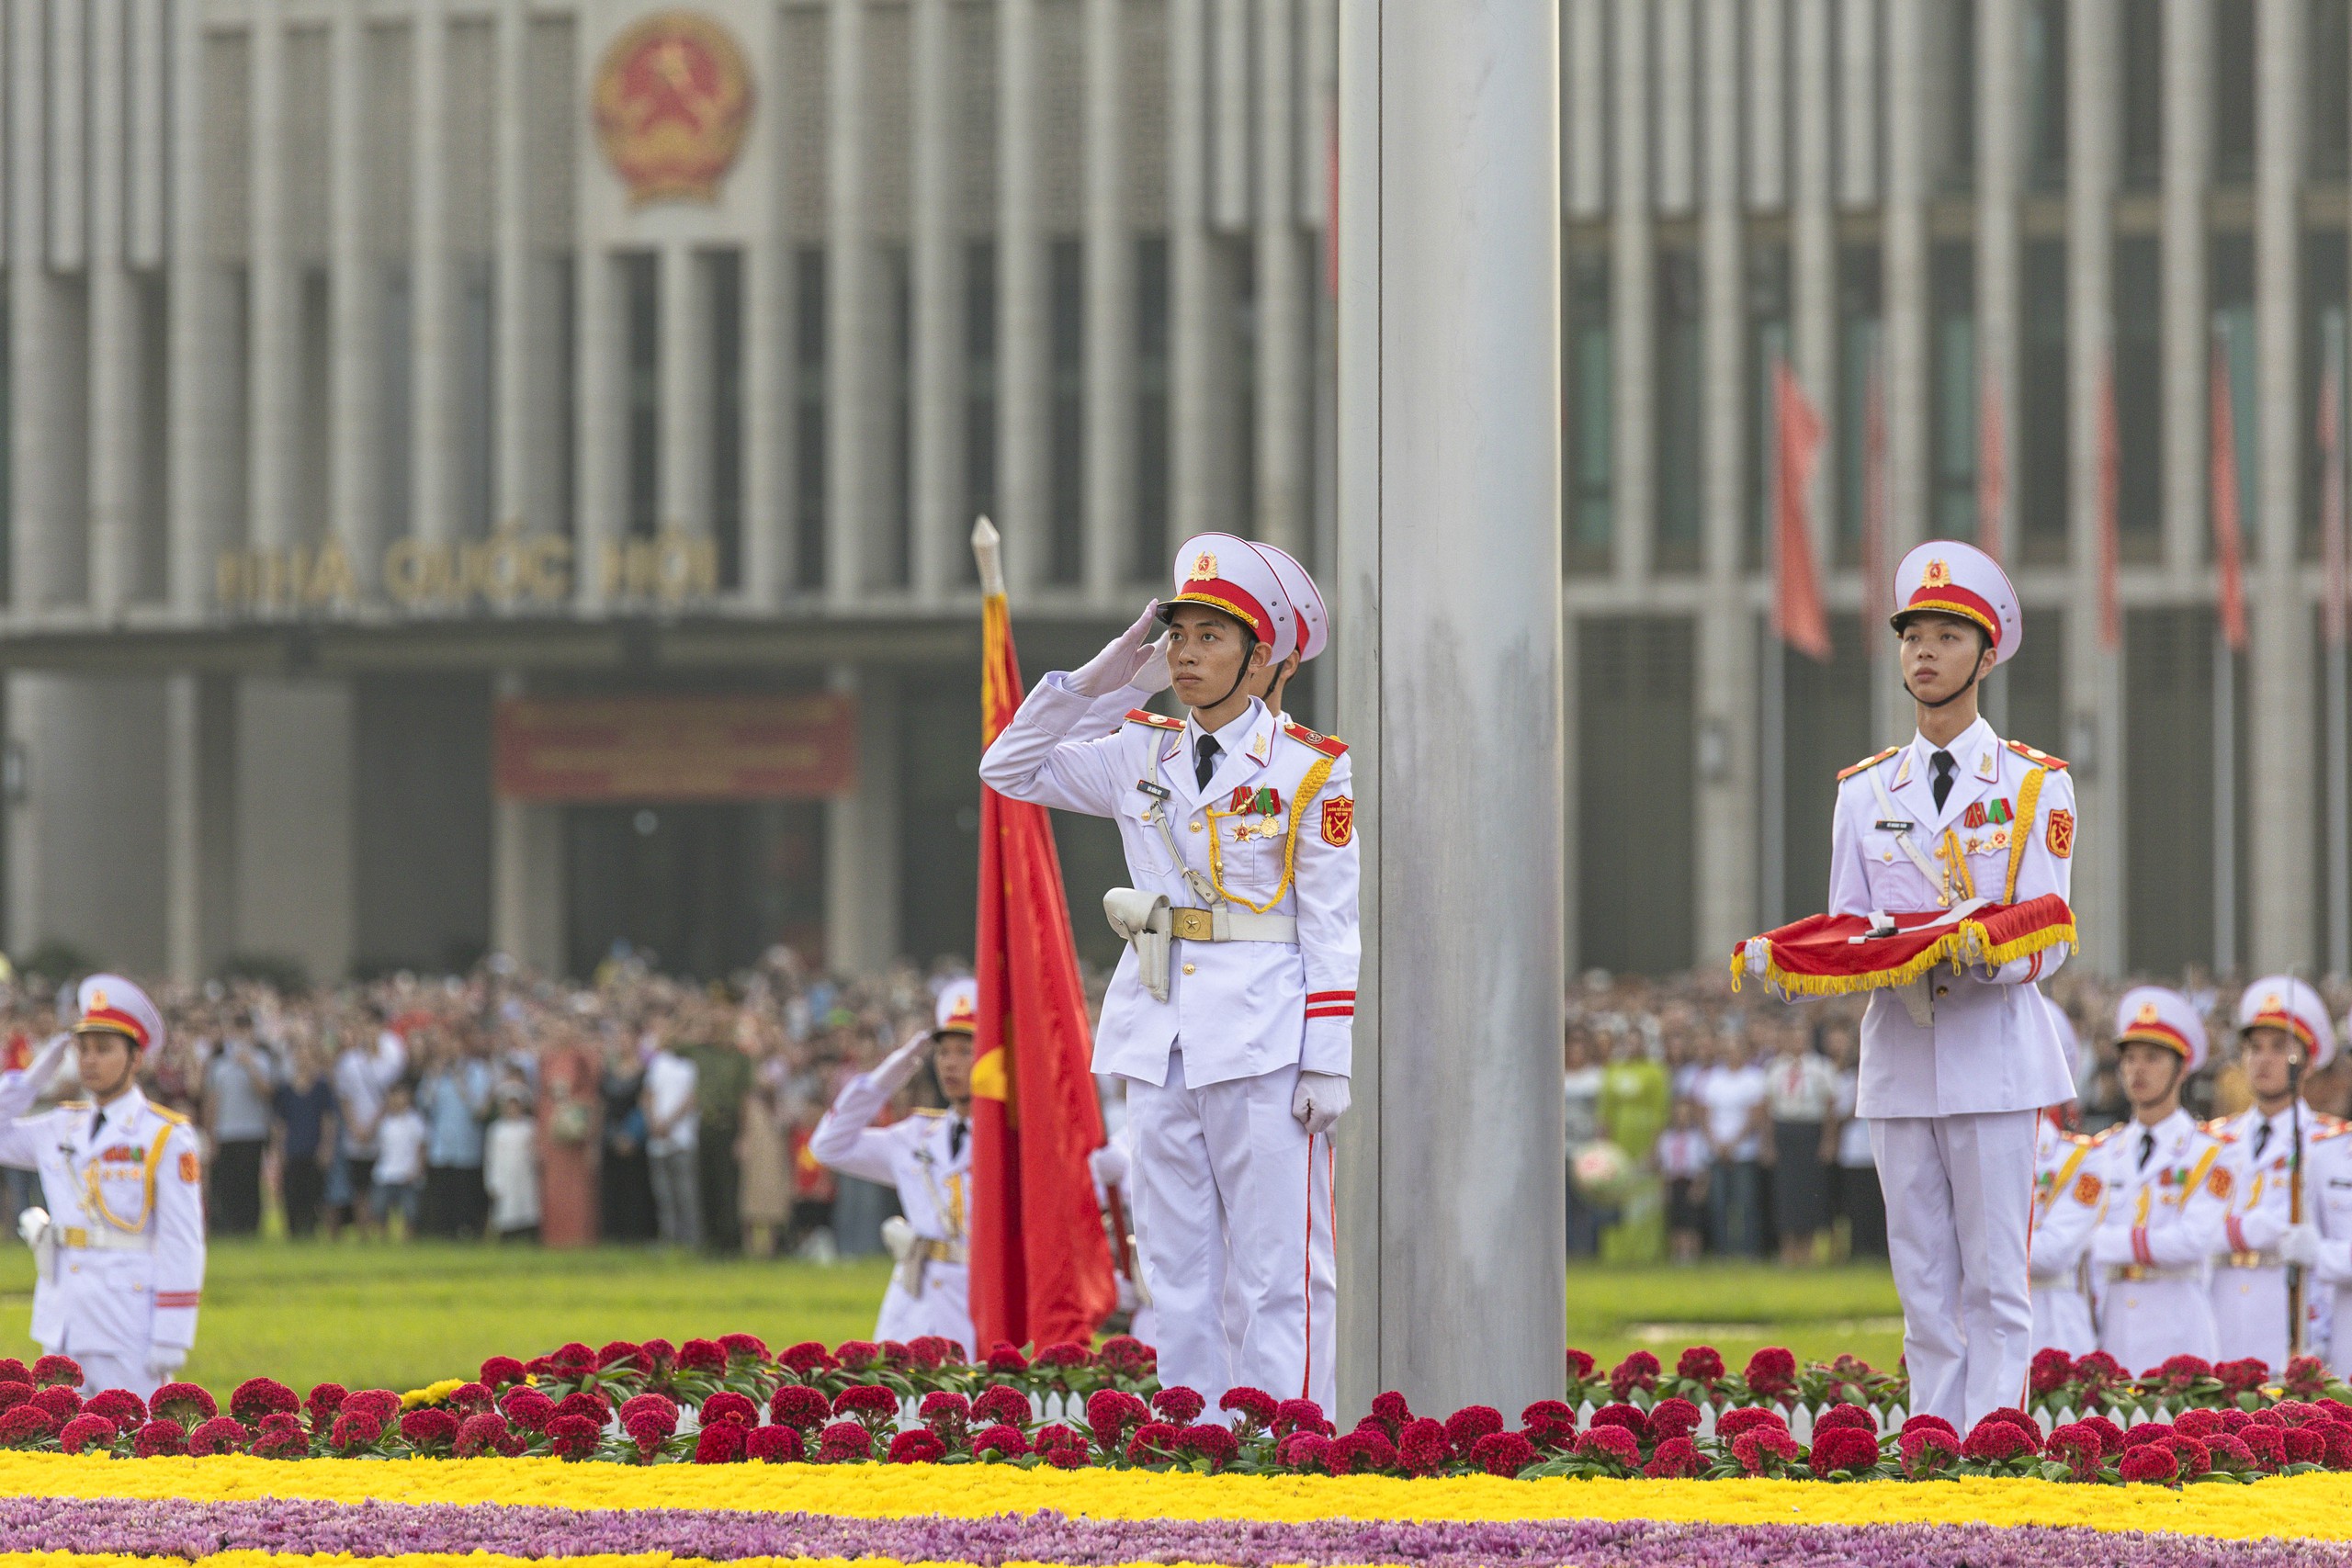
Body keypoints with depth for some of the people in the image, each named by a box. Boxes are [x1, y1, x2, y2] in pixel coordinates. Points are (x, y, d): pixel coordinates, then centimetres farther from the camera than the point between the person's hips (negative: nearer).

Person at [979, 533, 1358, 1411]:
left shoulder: (1309, 770, -2)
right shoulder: (1141, 757, 12)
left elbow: (1335, 928, -4)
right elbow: (1010, 770, 17)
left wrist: (1330, 1064, -11)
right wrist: (1095, 681, 5)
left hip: (1263, 1035, -5)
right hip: (1158, 1034, 5)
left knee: (1279, 1267, -6)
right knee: (1177, 1270, 6)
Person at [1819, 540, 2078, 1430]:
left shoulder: (2035, 786, 3)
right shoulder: (1865, 791, 13)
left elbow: (2049, 942, -3)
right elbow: (1844, 928, 12)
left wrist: (1989, 957, -24)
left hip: (1994, 1051, -3)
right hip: (1897, 1050, 3)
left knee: (1994, 1280, -6)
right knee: (1923, 1283, 4)